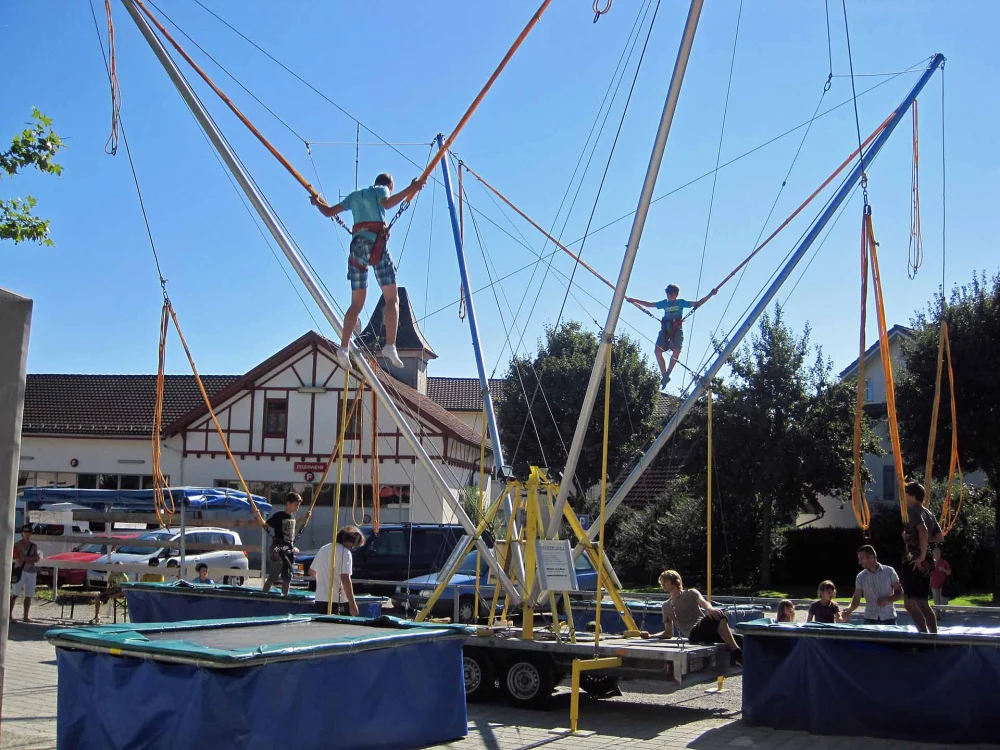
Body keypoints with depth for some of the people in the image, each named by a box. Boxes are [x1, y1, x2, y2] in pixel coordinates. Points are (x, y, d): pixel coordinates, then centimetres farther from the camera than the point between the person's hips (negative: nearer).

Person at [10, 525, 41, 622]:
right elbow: (22, 558, -14)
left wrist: (27, 559, -11)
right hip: (20, 571, -5)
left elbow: (37, 559, 2)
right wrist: (33, 558, -7)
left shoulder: (34, 546, 12)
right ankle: (10, 614, -5)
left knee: (29, 596, 4)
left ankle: (26, 616, 8)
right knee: (15, 594, -7)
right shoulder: (18, 545, -3)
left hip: (32, 572, 5)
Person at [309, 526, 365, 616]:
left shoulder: (323, 549, 13)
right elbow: (345, 579, -19)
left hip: (320, 600, 7)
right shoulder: (345, 553, -11)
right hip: (338, 601, -7)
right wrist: (352, 604, -18)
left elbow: (311, 572, 25)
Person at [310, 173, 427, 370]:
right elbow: (387, 203, -12)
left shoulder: (355, 196, 26)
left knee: (356, 303, 7)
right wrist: (410, 190, -13)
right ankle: (390, 345, -22)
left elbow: (328, 211, 27)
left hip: (356, 245, 5)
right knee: (392, 299, -5)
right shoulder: (381, 190, 12)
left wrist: (317, 202, 46)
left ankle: (344, 347, -8)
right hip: (376, 243, -5)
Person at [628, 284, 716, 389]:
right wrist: (634, 300, 21)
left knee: (676, 351, -22)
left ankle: (667, 375, -10)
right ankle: (664, 375, -6)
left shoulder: (681, 302, 13)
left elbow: (698, 303, 13)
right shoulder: (664, 303, 19)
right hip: (665, 328, 3)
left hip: (677, 328, -2)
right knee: (658, 351, -14)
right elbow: (648, 304, 24)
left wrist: (710, 295, 4)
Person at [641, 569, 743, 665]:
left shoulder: (691, 593, 20)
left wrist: (709, 608, -29)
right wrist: (650, 636, 6)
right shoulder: (666, 606, 25)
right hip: (693, 634, -2)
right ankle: (736, 652, -41)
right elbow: (668, 633, 24)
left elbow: (703, 602, -3)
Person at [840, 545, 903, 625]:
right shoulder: (861, 577, 3)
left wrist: (888, 600, -15)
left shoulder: (889, 571, 0)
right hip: (870, 620, 1)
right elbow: (856, 599, 2)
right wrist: (848, 610, -17)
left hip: (889, 619, -1)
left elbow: (900, 593, 3)